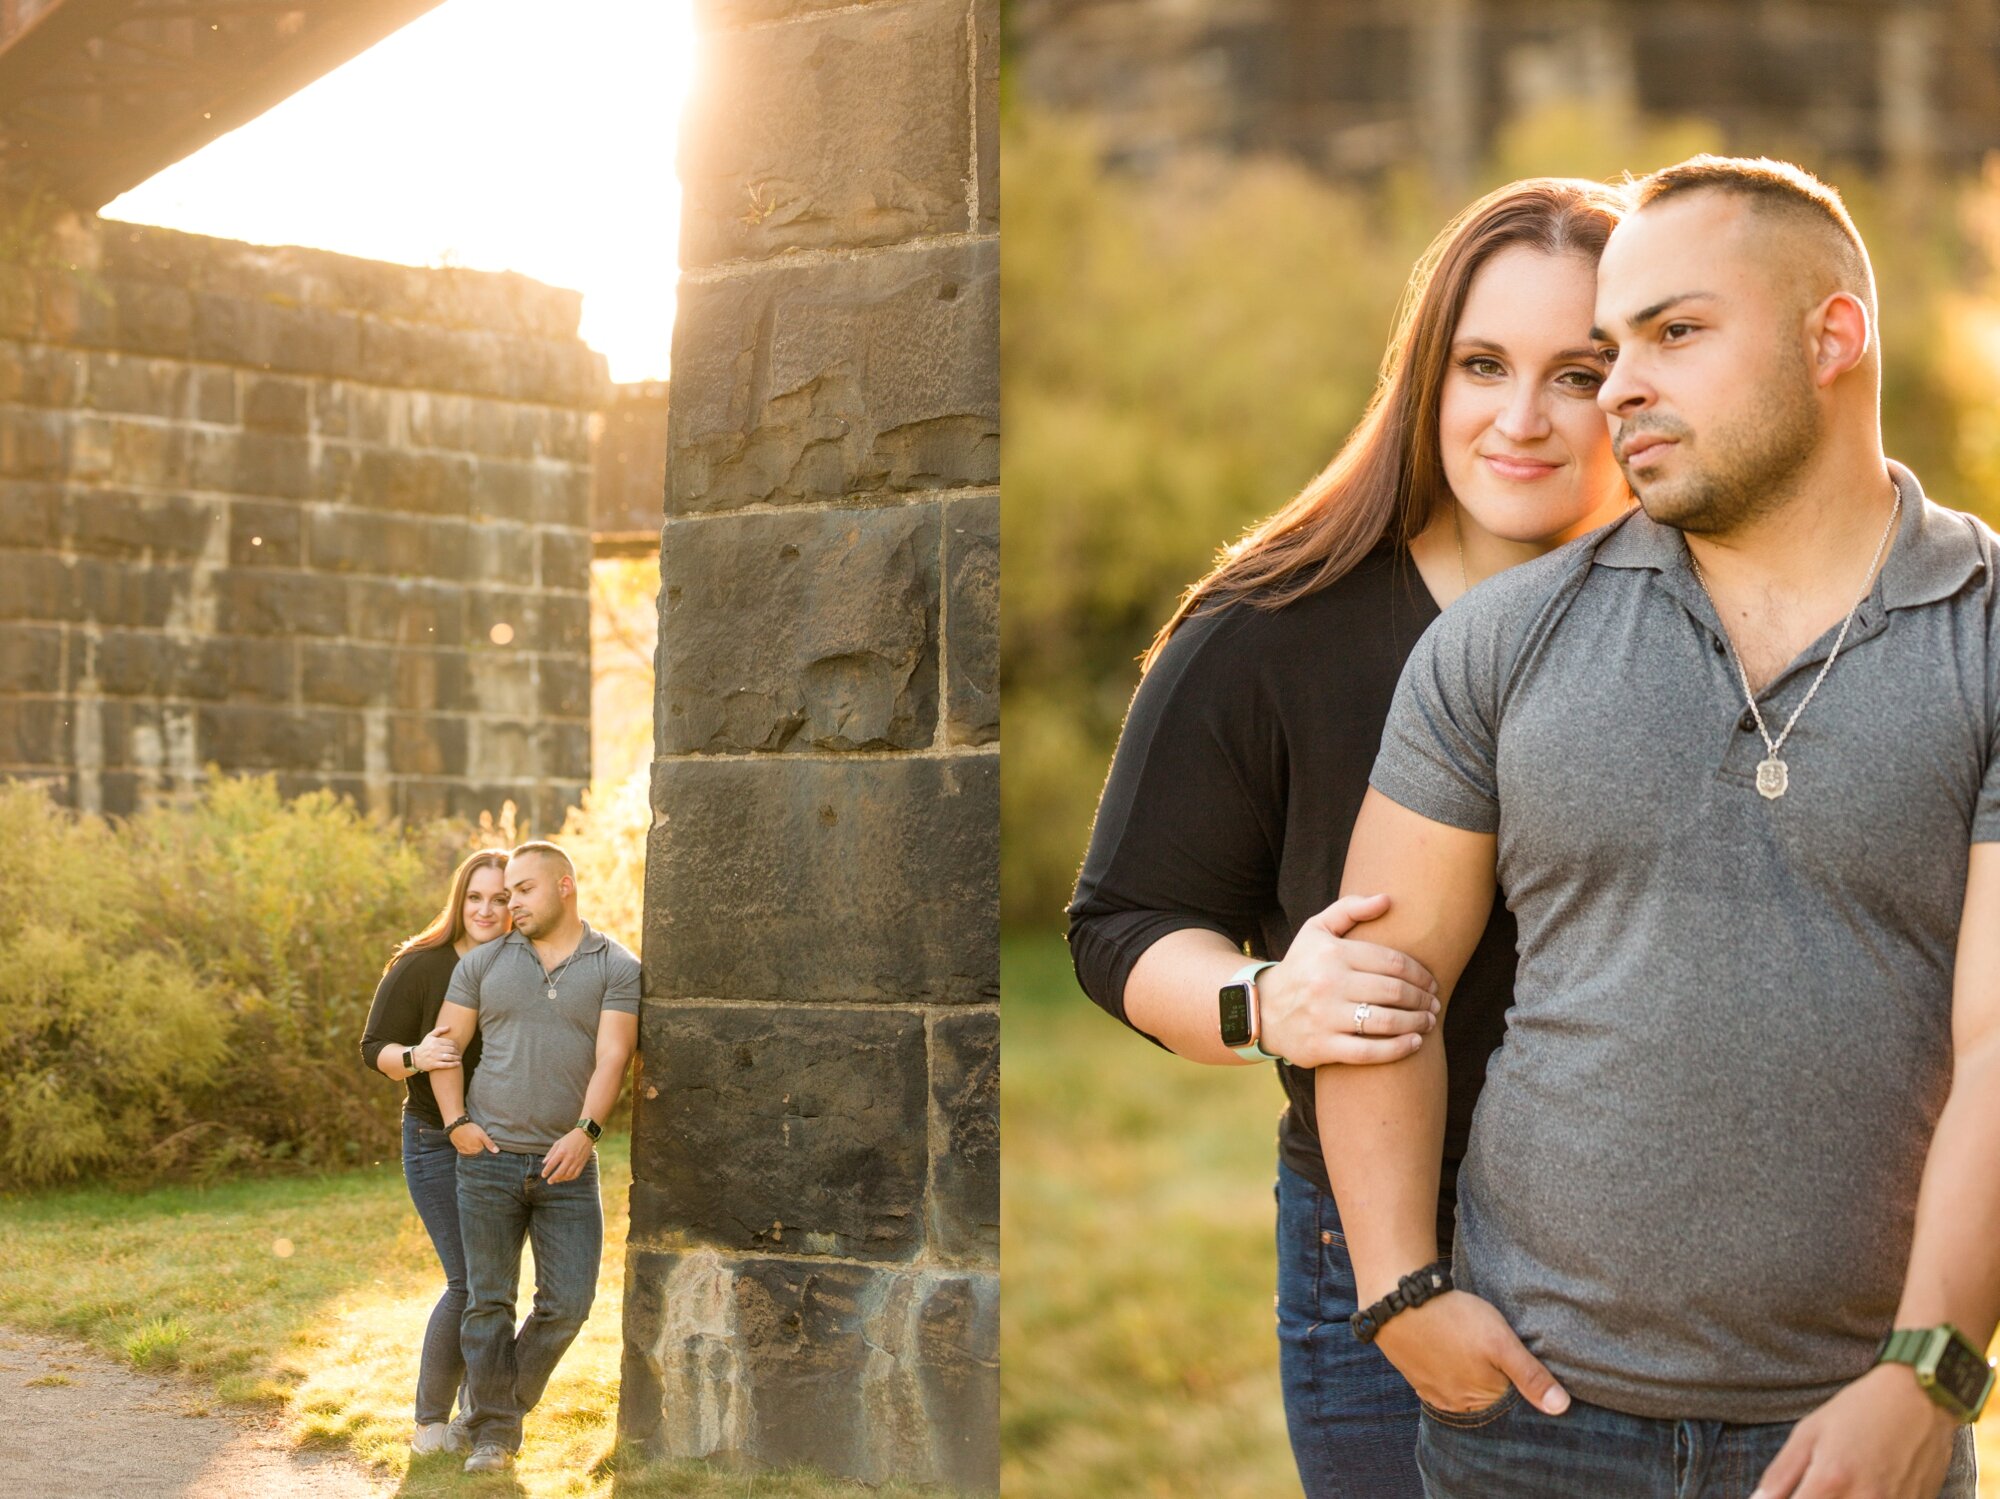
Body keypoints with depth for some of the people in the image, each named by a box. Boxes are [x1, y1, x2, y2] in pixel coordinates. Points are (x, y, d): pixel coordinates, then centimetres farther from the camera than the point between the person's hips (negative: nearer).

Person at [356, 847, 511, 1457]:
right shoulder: (419, 967, -8)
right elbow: (375, 1048, -5)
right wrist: (415, 1057, -27)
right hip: (437, 1143, -4)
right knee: (469, 1281, -9)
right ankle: (430, 1420, 7)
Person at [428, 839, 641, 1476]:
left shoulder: (617, 969, 2)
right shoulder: (483, 963, 8)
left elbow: (612, 1057, -8)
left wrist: (586, 1130, -22)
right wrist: (456, 1122, -6)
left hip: (567, 1164, -1)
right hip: (490, 1157, 1)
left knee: (566, 1303, 0)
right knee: (487, 1301, 2)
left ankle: (510, 1401, 22)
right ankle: (493, 1431, 13)